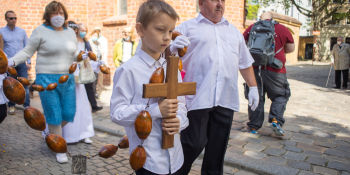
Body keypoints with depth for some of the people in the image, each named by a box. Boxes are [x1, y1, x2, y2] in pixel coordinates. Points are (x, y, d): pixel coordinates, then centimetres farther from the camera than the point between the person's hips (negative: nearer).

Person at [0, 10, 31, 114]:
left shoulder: (22, 31, 7)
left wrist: (28, 62, 5)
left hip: (22, 63, 1)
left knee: (25, 85, 0)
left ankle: (27, 105, 8)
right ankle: (11, 106, 18)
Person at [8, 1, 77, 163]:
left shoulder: (70, 32, 11)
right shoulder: (40, 31, -3)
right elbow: (27, 51, -2)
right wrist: (12, 61, -16)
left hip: (68, 79, 5)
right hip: (47, 79, -4)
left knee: (69, 114, 7)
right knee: (54, 116, 2)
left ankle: (51, 131, 39)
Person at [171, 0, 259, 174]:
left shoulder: (234, 32, 23)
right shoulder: (187, 27, 6)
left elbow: (245, 63, 26)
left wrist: (253, 87, 19)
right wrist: (173, 47, -23)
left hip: (226, 100, 5)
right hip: (197, 98, -4)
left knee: (217, 147, 11)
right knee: (194, 144, -2)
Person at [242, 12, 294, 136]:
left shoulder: (252, 27, 7)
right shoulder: (282, 29, 4)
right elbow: (291, 48, 11)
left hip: (254, 69, 2)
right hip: (274, 71, -2)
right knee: (280, 96, 15)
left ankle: (253, 126, 13)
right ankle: (276, 120, -1)